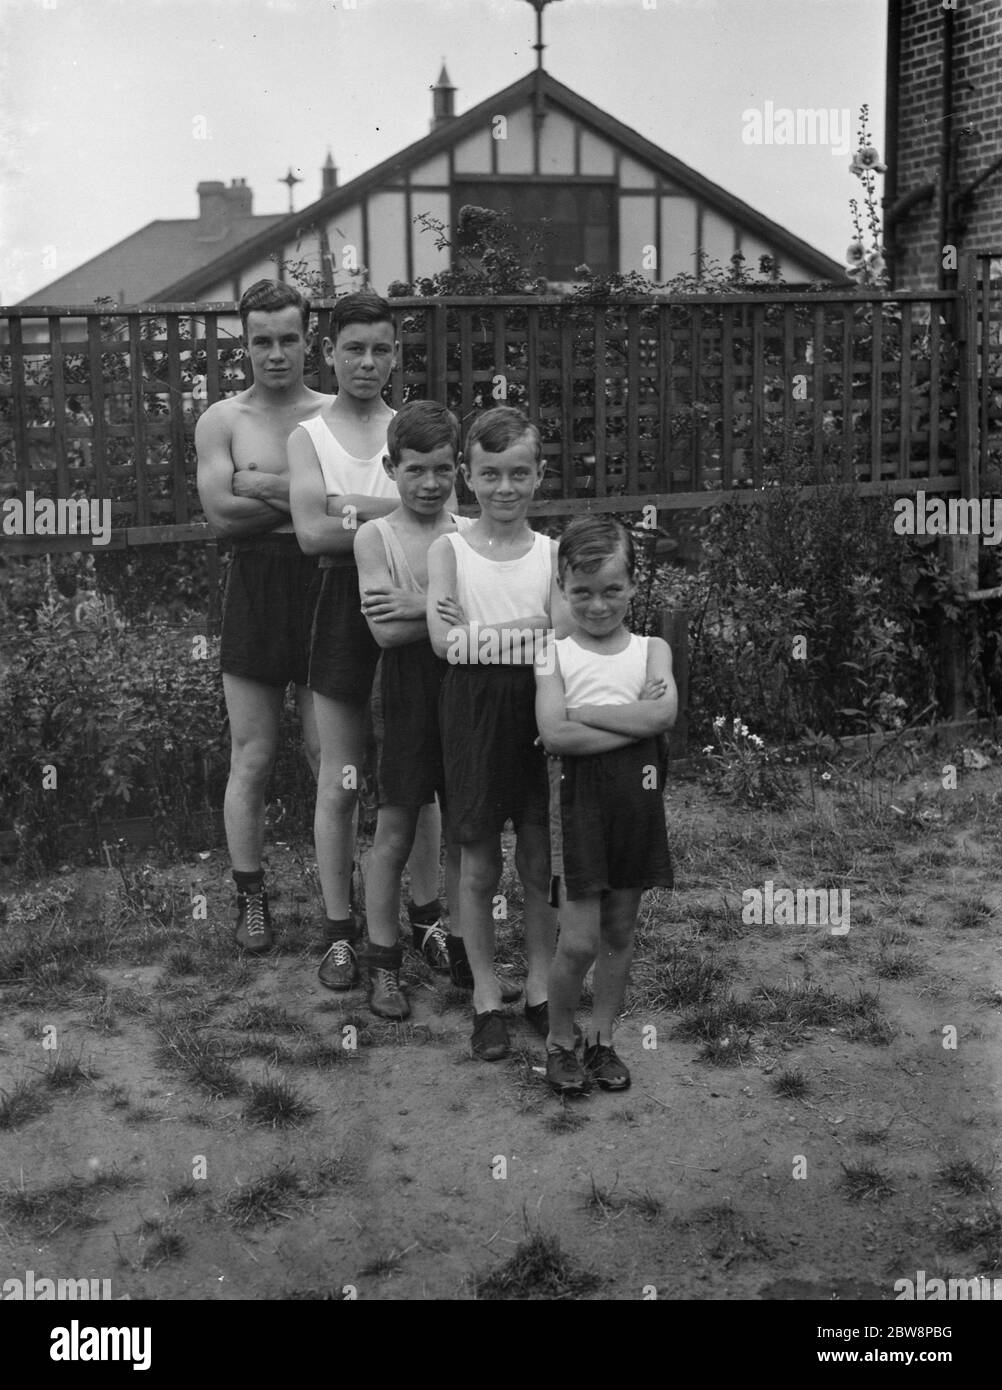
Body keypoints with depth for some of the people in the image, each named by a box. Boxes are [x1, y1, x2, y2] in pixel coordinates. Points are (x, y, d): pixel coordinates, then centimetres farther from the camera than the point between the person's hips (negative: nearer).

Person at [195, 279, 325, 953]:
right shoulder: (223, 419, 4)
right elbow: (222, 514, -8)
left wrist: (268, 486, -13)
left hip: (326, 587, 0)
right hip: (255, 588, 0)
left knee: (331, 758, 4)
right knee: (252, 758, 6)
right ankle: (251, 898, 18)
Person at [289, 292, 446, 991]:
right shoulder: (309, 436, 2)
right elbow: (312, 532, -12)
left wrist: (351, 506, -14)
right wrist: (393, 517, -13)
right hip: (345, 605, -1)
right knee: (340, 782, 4)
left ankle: (427, 914, 26)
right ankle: (340, 930, 16)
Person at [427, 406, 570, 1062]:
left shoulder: (551, 552, 2)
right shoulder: (449, 550, -1)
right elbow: (444, 639, -14)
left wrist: (483, 631, -19)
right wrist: (529, 628, -17)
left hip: (539, 712, 1)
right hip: (475, 711, -1)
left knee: (540, 862, 10)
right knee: (479, 866, 8)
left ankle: (542, 987, 27)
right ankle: (487, 997, 22)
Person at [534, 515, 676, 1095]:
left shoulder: (652, 650, 6)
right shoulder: (555, 655, 0)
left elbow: (663, 714, -14)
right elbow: (555, 736, -14)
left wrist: (582, 711, -14)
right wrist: (634, 721, -14)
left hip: (637, 800, 3)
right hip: (579, 799, -3)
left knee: (620, 931, 12)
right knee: (579, 939, -4)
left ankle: (604, 1039, 27)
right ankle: (560, 1042, 17)